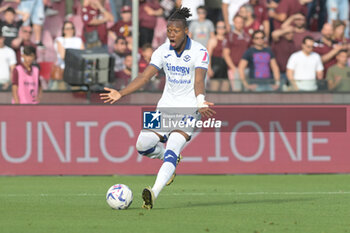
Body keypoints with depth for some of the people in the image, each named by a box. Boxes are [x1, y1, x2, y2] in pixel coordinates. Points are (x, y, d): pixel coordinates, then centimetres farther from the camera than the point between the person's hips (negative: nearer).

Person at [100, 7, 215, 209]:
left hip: (189, 108, -6)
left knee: (171, 151, -23)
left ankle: (154, 193, -37)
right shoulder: (163, 51, 0)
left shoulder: (200, 52, -14)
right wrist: (121, 94, -16)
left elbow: (199, 81, -27)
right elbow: (145, 77, -3)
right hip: (166, 105, 6)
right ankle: (172, 161, 29)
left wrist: (200, 102, -47)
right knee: (143, 145, -4)